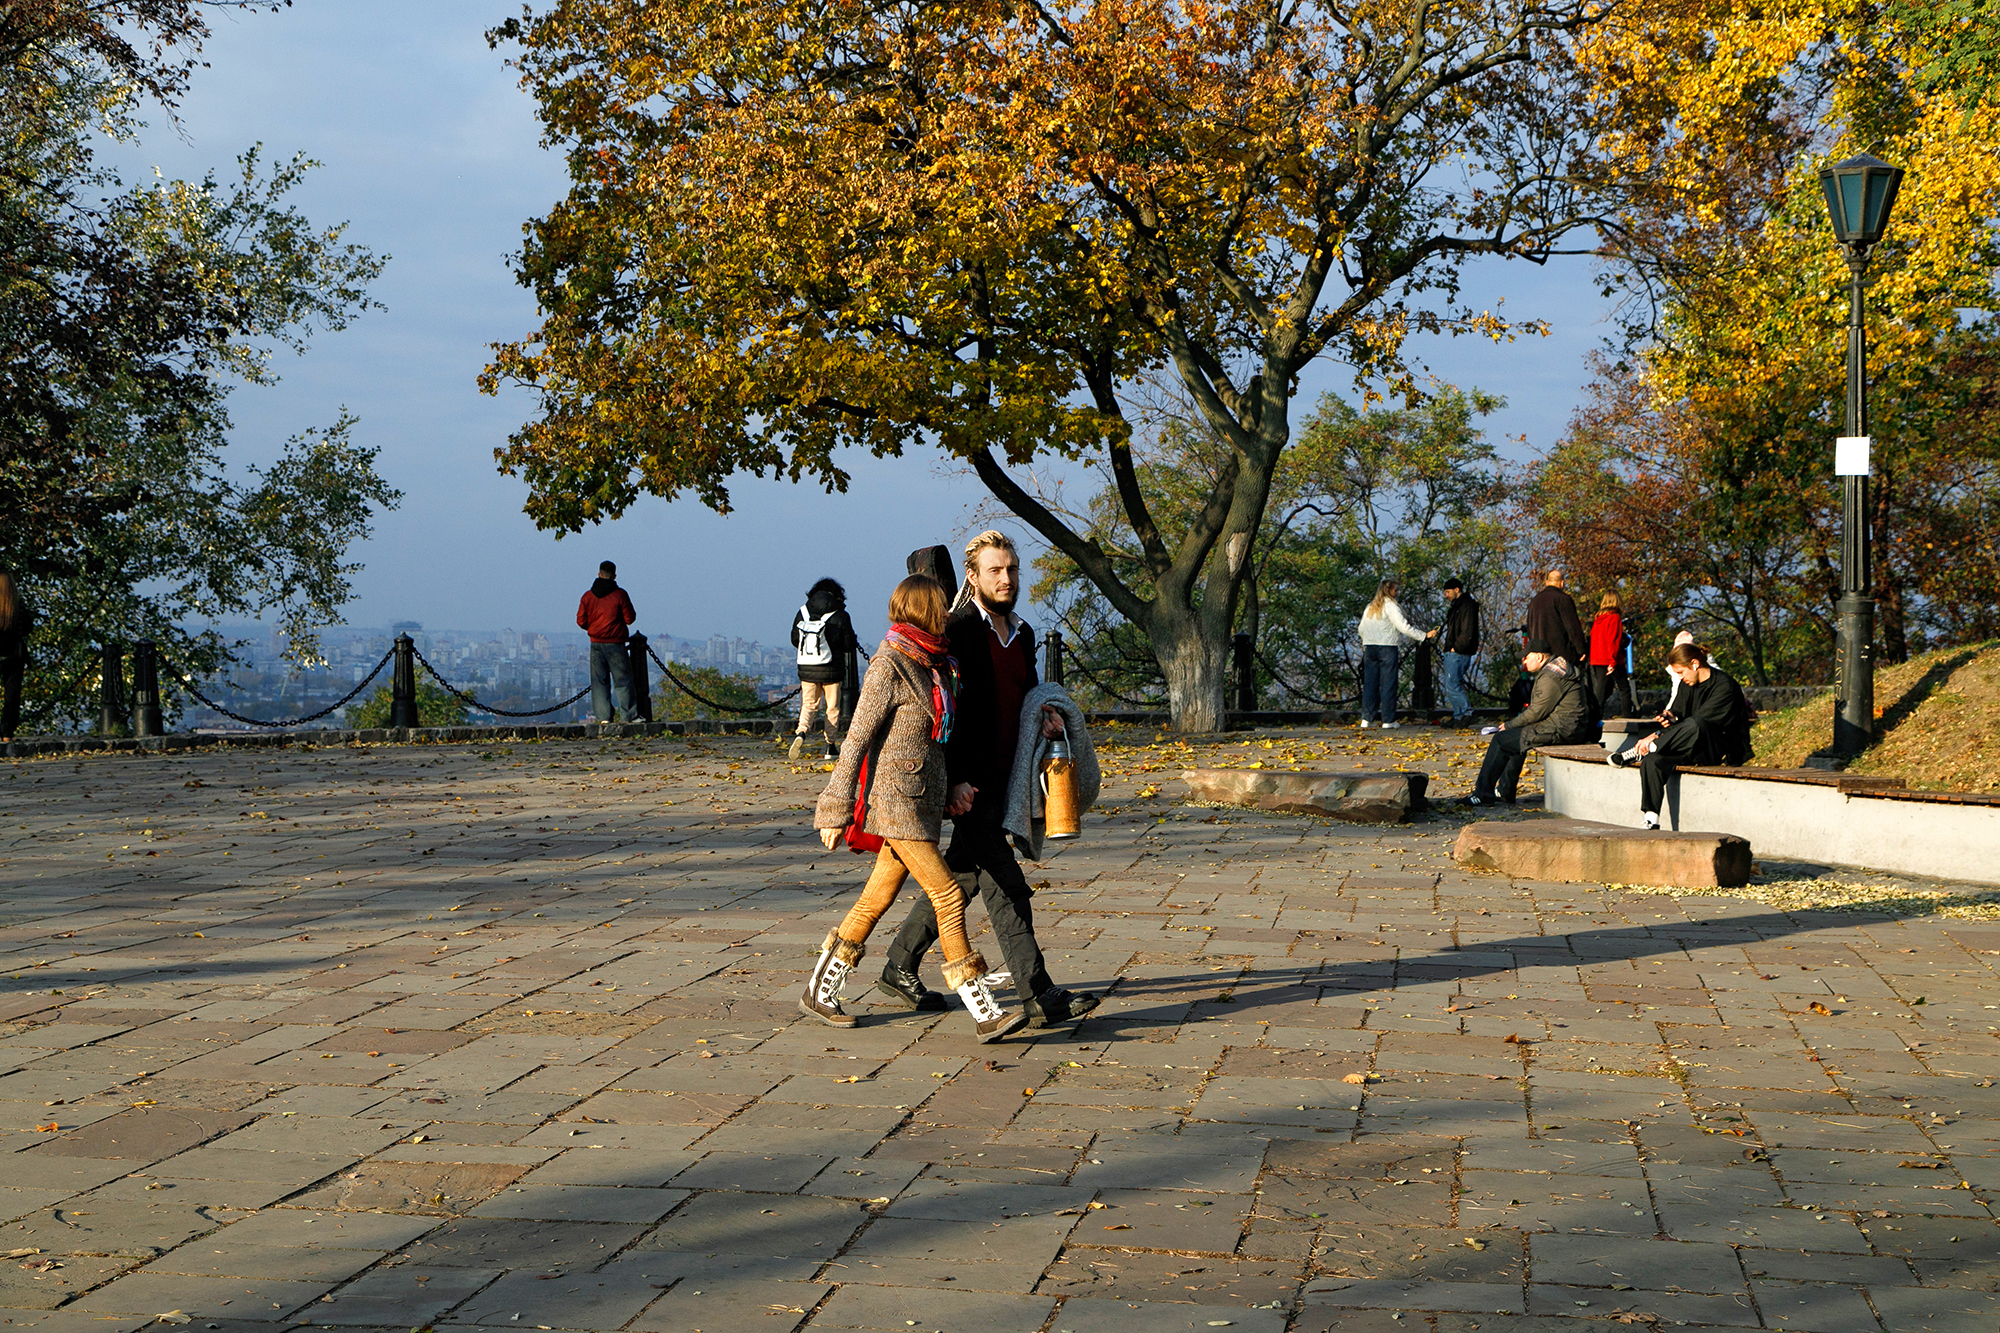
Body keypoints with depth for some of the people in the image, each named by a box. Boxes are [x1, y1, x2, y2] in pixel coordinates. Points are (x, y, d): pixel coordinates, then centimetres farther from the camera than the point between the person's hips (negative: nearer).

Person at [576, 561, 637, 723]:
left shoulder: (588, 596, 2)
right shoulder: (619, 594, -8)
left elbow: (581, 621, 3)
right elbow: (630, 618, -6)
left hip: (596, 643, 3)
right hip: (615, 643, -3)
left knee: (599, 681, 7)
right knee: (622, 679, 2)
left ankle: (603, 716, 2)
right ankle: (627, 715, -2)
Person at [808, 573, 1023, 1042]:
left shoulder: (934, 665, 12)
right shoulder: (889, 666, -13)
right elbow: (857, 740, -12)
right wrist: (836, 810, -11)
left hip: (924, 798, 9)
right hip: (895, 798, -9)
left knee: (878, 898, 13)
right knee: (948, 895, -10)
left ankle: (819, 990, 25)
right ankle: (984, 1013, -7)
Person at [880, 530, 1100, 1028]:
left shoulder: (1022, 633, 14)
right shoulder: (957, 631, -12)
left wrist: (1044, 712, 2)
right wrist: (955, 779, -21)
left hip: (1002, 778, 9)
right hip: (968, 783, -9)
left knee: (962, 875, 15)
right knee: (1006, 885, -10)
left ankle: (900, 967, 28)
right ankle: (1039, 996, -10)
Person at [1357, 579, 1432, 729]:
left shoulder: (1370, 607, 15)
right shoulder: (1390, 606, -6)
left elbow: (1361, 629, 17)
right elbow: (1403, 626, -13)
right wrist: (1424, 636, -10)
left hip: (1369, 648, 6)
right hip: (1387, 648, -6)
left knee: (1370, 683, 7)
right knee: (1388, 683, -2)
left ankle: (1366, 718, 5)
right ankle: (1388, 720, -2)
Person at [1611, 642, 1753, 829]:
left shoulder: (1724, 686, -15)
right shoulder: (1686, 685, 10)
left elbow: (1698, 722, -22)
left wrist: (1658, 736, -25)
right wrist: (1672, 723, -10)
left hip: (1724, 751, -7)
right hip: (1695, 751, 7)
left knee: (1693, 727, -40)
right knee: (1652, 761, -25)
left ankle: (1639, 753, -24)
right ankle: (1651, 820, -30)